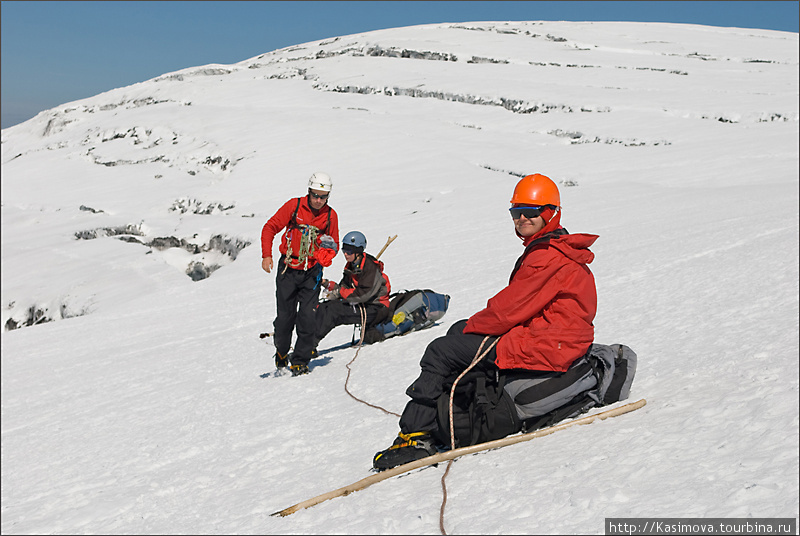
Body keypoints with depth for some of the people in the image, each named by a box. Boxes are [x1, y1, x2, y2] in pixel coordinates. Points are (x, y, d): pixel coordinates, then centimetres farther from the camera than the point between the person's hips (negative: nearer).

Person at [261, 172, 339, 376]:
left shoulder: (331, 215, 1)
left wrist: (328, 253, -10)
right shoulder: (293, 206, -6)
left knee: (307, 318, -7)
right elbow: (270, 228, 0)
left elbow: (334, 244, 14)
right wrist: (266, 255, -10)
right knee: (285, 316, 2)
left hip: (312, 272, 1)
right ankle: (281, 355, 27)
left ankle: (300, 362, 5)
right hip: (288, 269, -1)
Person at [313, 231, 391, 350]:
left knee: (333, 311, -25)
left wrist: (340, 293, -17)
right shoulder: (351, 266, 11)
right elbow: (344, 286, 13)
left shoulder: (371, 267, -16)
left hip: (374, 308, -9)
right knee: (323, 307, -9)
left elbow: (364, 294, -23)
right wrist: (327, 284, -4)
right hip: (357, 304, 9)